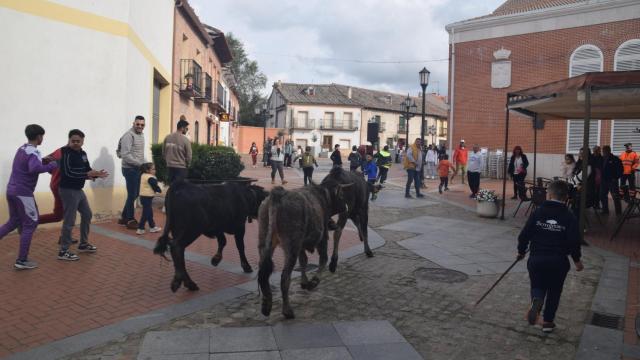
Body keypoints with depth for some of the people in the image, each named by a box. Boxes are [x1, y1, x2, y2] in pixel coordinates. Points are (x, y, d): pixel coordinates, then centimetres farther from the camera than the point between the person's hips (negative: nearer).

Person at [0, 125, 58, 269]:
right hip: (23, 193, -9)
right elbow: (34, 168, -40)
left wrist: (43, 160, 13)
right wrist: (52, 165, -25)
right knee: (30, 224, 1)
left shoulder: (22, 149, 10)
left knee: (14, 221, 22)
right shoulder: (33, 153, -18)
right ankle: (21, 261, 3)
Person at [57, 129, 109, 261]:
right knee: (69, 221, -6)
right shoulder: (67, 154, -16)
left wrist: (96, 174, -10)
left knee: (87, 214, 19)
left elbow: (87, 170, 10)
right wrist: (87, 174, -28)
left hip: (79, 190, 9)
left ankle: (83, 244, 32)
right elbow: (68, 173, -27)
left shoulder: (82, 153, 9)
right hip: (68, 190, -9)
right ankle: (63, 251, 3)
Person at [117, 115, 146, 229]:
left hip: (138, 169, 9)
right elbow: (125, 155, -22)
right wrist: (140, 163, -23)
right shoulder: (129, 135, -15)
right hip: (130, 169, -9)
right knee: (132, 195, -2)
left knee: (135, 194, 14)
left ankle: (124, 217, 26)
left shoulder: (141, 135, 13)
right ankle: (130, 220, 10)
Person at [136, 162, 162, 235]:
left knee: (150, 213, 19)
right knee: (146, 213, -4)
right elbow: (155, 186, -17)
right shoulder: (150, 178, -17)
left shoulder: (143, 175, 11)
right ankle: (140, 229, -1)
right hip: (147, 197, -10)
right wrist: (159, 190, 1)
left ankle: (152, 227, 29)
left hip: (144, 196, 10)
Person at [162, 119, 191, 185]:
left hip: (169, 167, 5)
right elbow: (189, 156, -10)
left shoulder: (167, 137, 0)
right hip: (181, 168, -5)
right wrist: (187, 165, 9)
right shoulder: (185, 140, -14)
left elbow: (163, 152, 7)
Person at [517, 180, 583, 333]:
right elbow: (574, 242, -6)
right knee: (554, 292, 17)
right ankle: (548, 322, 23)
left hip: (536, 259, 0)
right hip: (558, 262, 0)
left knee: (537, 286, 16)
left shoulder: (537, 213, -4)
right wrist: (577, 260, 11)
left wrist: (521, 251, 13)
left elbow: (524, 234, -3)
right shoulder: (569, 218, -5)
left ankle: (536, 300, -17)